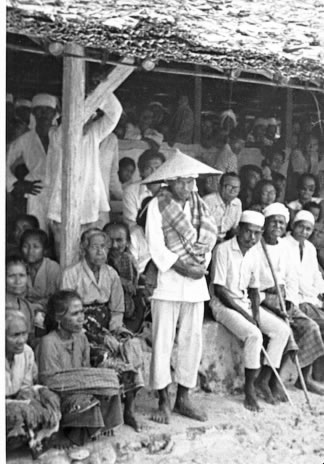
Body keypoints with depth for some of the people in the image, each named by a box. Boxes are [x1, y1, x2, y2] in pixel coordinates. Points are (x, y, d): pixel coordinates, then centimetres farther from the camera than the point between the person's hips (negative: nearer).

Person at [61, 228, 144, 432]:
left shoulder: (111, 273, 10)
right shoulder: (72, 274, -6)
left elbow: (117, 310, 13)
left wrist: (113, 330, -9)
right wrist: (101, 336, -19)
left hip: (107, 325, 4)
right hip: (83, 329, -4)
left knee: (132, 344, -22)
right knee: (105, 354, -30)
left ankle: (130, 409, -17)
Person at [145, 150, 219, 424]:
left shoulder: (200, 205, 12)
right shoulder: (157, 205, -3)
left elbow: (209, 238, 9)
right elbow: (156, 246, -10)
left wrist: (202, 265, -8)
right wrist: (182, 266, -15)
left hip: (196, 283, 5)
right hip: (167, 281, -5)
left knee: (192, 340, 8)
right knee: (162, 342, -3)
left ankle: (183, 398, 19)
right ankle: (164, 401, 8)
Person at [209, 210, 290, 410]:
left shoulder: (254, 253, 6)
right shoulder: (223, 250, -15)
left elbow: (254, 288, 13)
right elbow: (219, 289, -17)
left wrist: (256, 313, -4)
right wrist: (244, 313, -18)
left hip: (245, 302, 8)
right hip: (223, 304, -7)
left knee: (282, 329, -5)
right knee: (254, 334, -29)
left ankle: (264, 381, 4)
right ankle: (249, 388, -14)